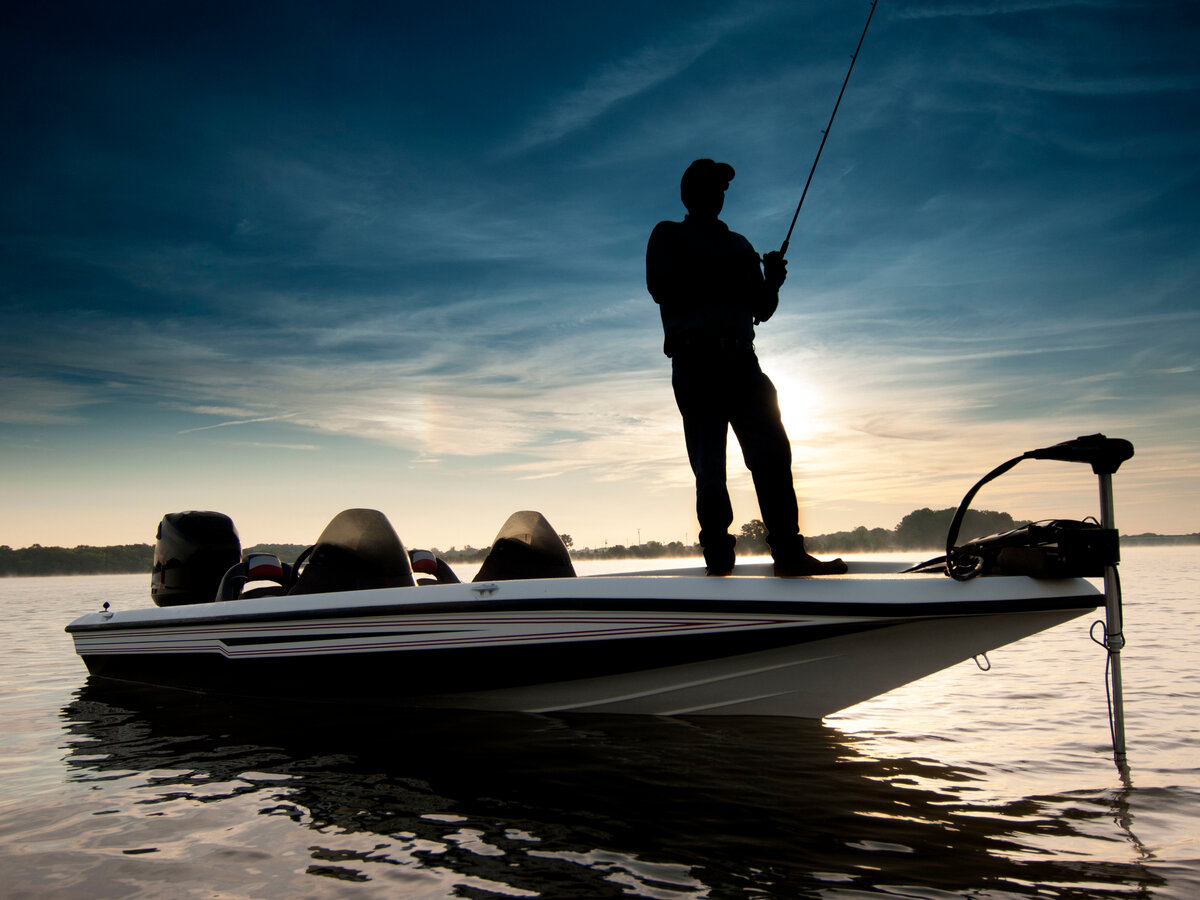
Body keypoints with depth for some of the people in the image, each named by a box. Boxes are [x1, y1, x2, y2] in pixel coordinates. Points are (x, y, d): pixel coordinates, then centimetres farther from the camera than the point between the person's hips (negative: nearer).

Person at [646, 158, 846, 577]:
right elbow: (661, 287, -5)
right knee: (709, 466, -9)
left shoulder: (739, 244, 26)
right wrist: (718, 276, -11)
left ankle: (789, 553, -7)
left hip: (740, 360, 4)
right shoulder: (668, 236, 14)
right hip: (695, 362, -4)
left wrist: (772, 283, 0)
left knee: (773, 453, -7)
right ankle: (718, 560, -8)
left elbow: (761, 310, 20)